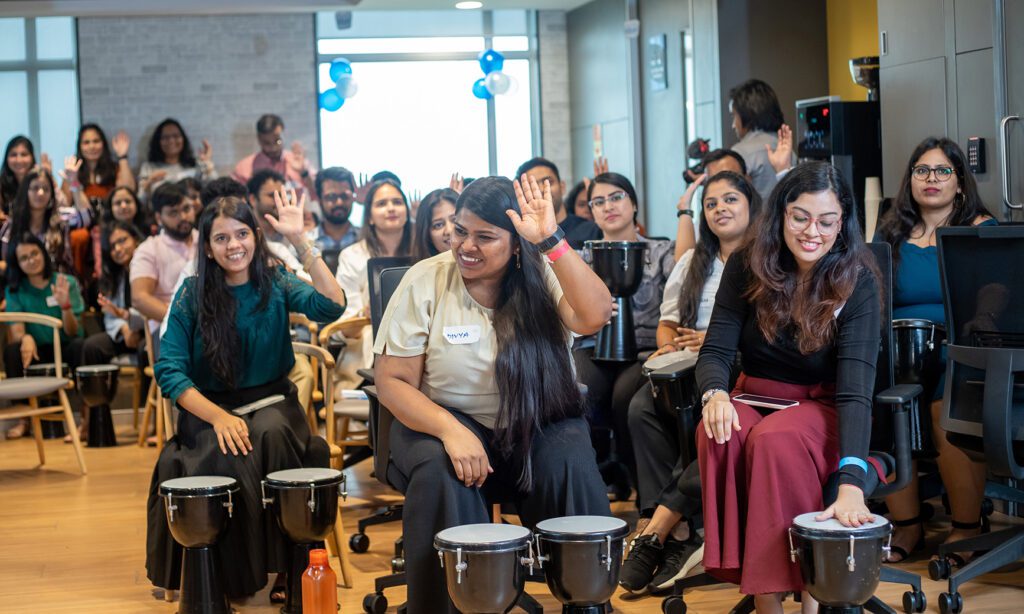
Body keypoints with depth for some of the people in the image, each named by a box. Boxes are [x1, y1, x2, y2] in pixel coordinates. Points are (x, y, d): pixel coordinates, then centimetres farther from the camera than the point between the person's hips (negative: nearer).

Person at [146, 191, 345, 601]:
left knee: (273, 436, -34)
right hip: (207, 406, -1)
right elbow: (170, 370, -8)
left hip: (271, 402, 1)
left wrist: (299, 240, -23)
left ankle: (281, 565, -18)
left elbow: (331, 306, -18)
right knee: (225, 458, -33)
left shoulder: (276, 284, 2)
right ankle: (230, 577, -11)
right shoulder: (192, 295, -1)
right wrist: (218, 416, -23)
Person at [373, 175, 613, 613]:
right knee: (442, 474, -32)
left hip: (539, 425, 1)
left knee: (570, 463, -28)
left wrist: (551, 241, -30)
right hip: (443, 420, -1)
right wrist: (451, 431, -24)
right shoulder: (425, 281, -6)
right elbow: (392, 381, -8)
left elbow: (595, 316, -24)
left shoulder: (543, 276, -4)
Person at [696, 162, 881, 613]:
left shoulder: (857, 283, -17)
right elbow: (716, 350, -8)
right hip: (754, 398, 3)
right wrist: (715, 394, -34)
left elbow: (855, 386, -28)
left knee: (775, 438, -36)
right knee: (716, 434, -31)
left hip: (822, 408, -3)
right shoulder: (748, 267, -6)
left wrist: (852, 483, -42)